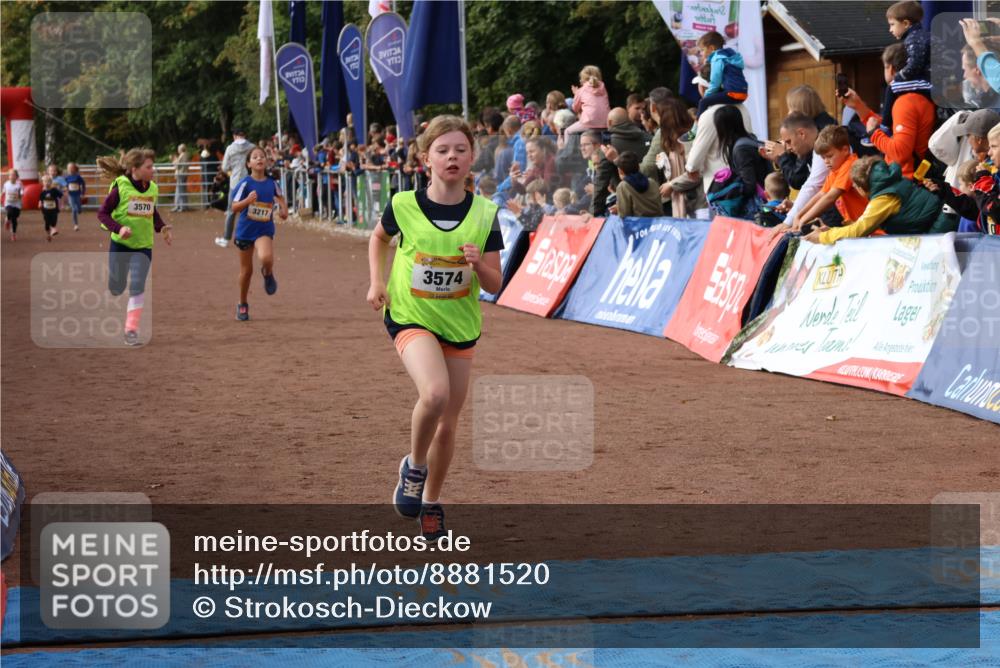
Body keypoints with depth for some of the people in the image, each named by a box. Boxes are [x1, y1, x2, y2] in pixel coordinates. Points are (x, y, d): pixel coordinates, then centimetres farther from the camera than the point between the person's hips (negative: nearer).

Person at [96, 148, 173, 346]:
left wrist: (162, 227, 2)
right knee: (116, 288, 9)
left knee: (137, 286, -13)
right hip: (120, 244, -2)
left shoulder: (152, 188, 1)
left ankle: (131, 330, -7)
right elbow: (102, 213, -10)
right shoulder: (120, 188, -13)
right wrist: (119, 228, -25)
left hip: (143, 246, 2)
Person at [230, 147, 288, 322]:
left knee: (266, 258, -30)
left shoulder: (271, 183, -1)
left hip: (264, 230, 1)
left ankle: (268, 274, 7)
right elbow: (234, 207, -14)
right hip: (245, 230, 0)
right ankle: (242, 304, 31)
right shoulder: (245, 183, -10)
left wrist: (284, 209, 0)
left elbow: (279, 196, 19)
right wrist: (248, 200, -31)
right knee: (246, 270, 10)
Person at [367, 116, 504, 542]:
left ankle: (431, 503, 33)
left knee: (448, 425, 10)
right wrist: (376, 282, 1)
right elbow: (379, 237, 14)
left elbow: (494, 286, -3)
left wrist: (479, 264, -24)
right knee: (435, 393, -30)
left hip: (460, 324, 3)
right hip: (411, 318, -3)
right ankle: (414, 466, -2)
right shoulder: (404, 206, -10)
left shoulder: (484, 214, -7)